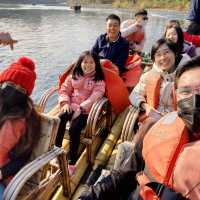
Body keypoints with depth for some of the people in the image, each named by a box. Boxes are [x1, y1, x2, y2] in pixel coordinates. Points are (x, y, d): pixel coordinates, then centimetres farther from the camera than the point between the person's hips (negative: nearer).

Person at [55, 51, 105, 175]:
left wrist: (81, 108, -23)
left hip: (86, 110, -3)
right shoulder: (74, 76, 17)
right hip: (71, 107, 4)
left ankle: (72, 162, -18)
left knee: (75, 128, -31)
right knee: (59, 121, -29)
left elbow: (94, 97, -11)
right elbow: (64, 90, 12)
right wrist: (65, 103, -8)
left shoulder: (99, 80, 3)